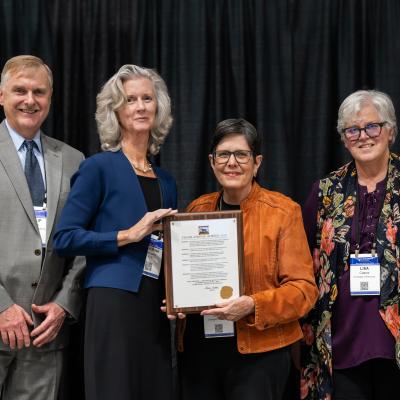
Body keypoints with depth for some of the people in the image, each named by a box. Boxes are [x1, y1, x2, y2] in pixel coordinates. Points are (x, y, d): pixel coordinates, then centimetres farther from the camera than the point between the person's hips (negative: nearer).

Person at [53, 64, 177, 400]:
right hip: (114, 305, -6)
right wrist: (129, 235, -14)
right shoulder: (99, 167, -2)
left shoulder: (166, 181, 16)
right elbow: (65, 238, -9)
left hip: (156, 309, 6)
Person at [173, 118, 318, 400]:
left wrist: (252, 305, -22)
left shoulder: (283, 211, -4)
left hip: (258, 352, -4)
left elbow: (304, 288, -7)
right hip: (197, 349, 4)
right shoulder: (197, 209, 9)